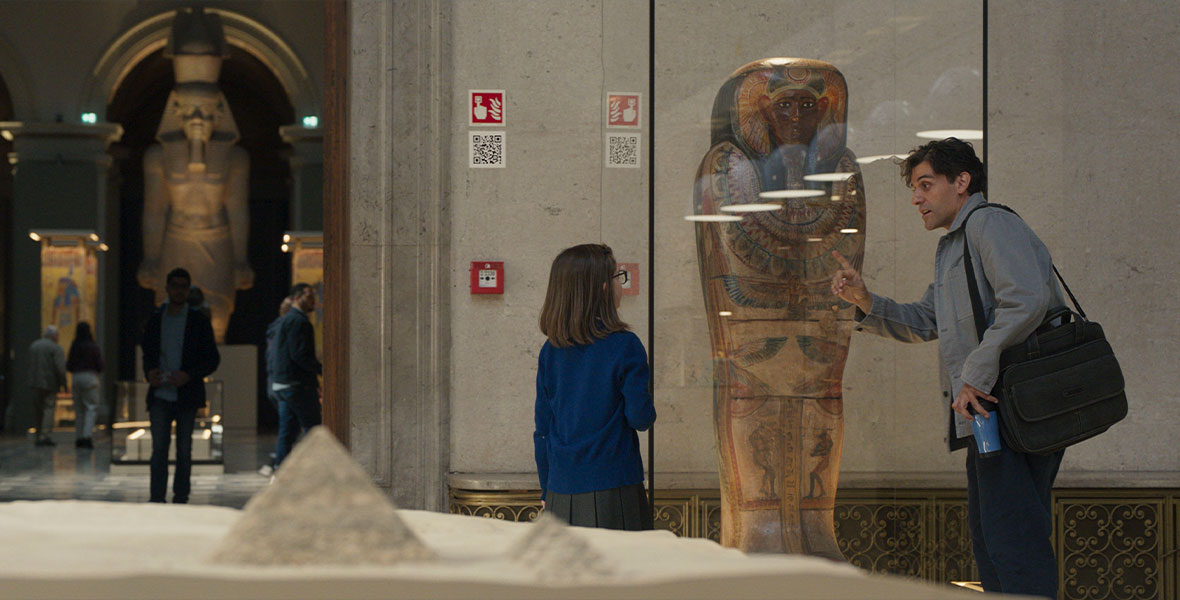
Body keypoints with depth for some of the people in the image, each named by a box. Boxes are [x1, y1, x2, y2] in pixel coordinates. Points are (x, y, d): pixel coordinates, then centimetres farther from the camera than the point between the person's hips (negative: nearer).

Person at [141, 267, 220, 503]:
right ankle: (157, 501, -6)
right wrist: (150, 372, -4)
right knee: (159, 448, -6)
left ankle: (180, 500, 13)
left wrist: (189, 375, -13)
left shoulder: (198, 321, 1)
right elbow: (148, 353, 18)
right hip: (160, 394, 1)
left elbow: (213, 359, 2)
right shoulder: (155, 319, 8)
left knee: (184, 451, 5)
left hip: (186, 395, -1)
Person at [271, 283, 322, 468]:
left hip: (283, 385, 10)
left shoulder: (285, 320, 21)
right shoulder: (298, 321, -12)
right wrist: (322, 369, -15)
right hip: (299, 386, -10)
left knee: (287, 432, 9)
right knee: (313, 430, -5)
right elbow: (300, 355, -21)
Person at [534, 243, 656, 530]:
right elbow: (640, 417, -9)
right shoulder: (624, 346, -10)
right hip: (612, 492, -5)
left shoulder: (551, 351, 5)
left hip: (561, 491, 5)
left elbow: (542, 427, 9)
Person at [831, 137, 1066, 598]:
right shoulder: (951, 248, 25)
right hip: (989, 411, 11)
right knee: (987, 532, 13)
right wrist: (864, 300, 10)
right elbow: (923, 322, 26)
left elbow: (1027, 300, -23)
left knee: (1011, 535, -14)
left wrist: (977, 374, -21)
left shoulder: (990, 224, -8)